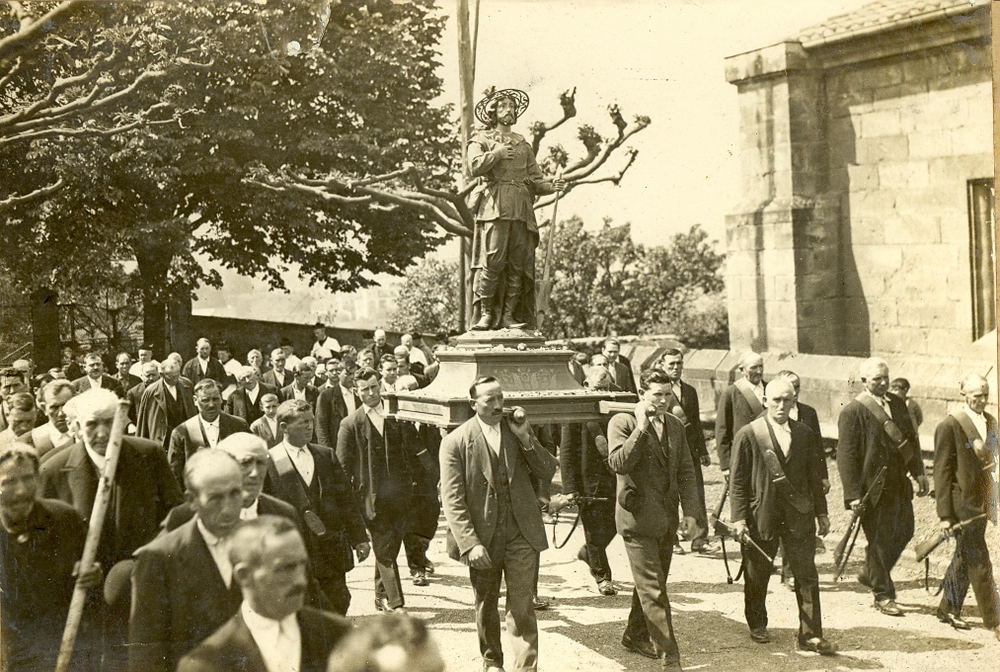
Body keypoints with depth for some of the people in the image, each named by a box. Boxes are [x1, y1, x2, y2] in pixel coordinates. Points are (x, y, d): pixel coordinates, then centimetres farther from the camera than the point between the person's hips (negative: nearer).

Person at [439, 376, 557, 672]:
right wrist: (470, 543, -18)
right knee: (486, 605, 15)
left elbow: (548, 471, 4)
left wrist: (525, 438, -10)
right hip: (481, 536, -1)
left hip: (521, 533, 1)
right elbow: (452, 499, -10)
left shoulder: (518, 430, 5)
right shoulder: (455, 442, -7)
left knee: (522, 606, -5)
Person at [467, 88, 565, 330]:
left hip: (522, 210, 4)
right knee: (492, 261, -15)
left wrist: (551, 186, 0)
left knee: (519, 264, -3)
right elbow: (475, 167, -6)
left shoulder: (523, 144, 27)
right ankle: (484, 313, -10)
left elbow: (535, 179, 18)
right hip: (494, 207, -4)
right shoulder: (481, 140, 14)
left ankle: (509, 315, -1)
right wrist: (497, 153, -4)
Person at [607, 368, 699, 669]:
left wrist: (690, 509, 4)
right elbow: (619, 463, -21)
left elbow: (686, 471, 13)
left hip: (666, 519, 6)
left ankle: (636, 636, 36)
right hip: (638, 518, -6)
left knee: (651, 584, 17)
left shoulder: (675, 426, 11)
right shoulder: (622, 422, -7)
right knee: (653, 590, -7)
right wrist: (641, 427, -22)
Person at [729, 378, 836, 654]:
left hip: (799, 517, 3)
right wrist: (739, 518, -10)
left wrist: (821, 512, 11)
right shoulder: (748, 435, -4)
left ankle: (811, 634, 6)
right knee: (757, 575, 10)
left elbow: (815, 477, 14)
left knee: (807, 576, 0)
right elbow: (737, 481, -4)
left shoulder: (805, 435, 7)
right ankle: (757, 625, 29)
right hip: (761, 515, -2)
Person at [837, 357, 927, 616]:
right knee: (879, 539, 1)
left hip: (899, 485, 7)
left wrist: (919, 472, 9)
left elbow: (911, 439, 18)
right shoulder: (852, 412, -12)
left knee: (904, 531, 14)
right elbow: (846, 456, -14)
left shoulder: (897, 403, 9)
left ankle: (870, 574, 35)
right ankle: (883, 595, 14)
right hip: (872, 488, -7)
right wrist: (853, 494, -18)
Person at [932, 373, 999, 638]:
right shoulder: (950, 425, -12)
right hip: (961, 502, -7)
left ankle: (949, 608, 29)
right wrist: (945, 513, -13)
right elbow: (942, 471, -11)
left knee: (965, 557, 16)